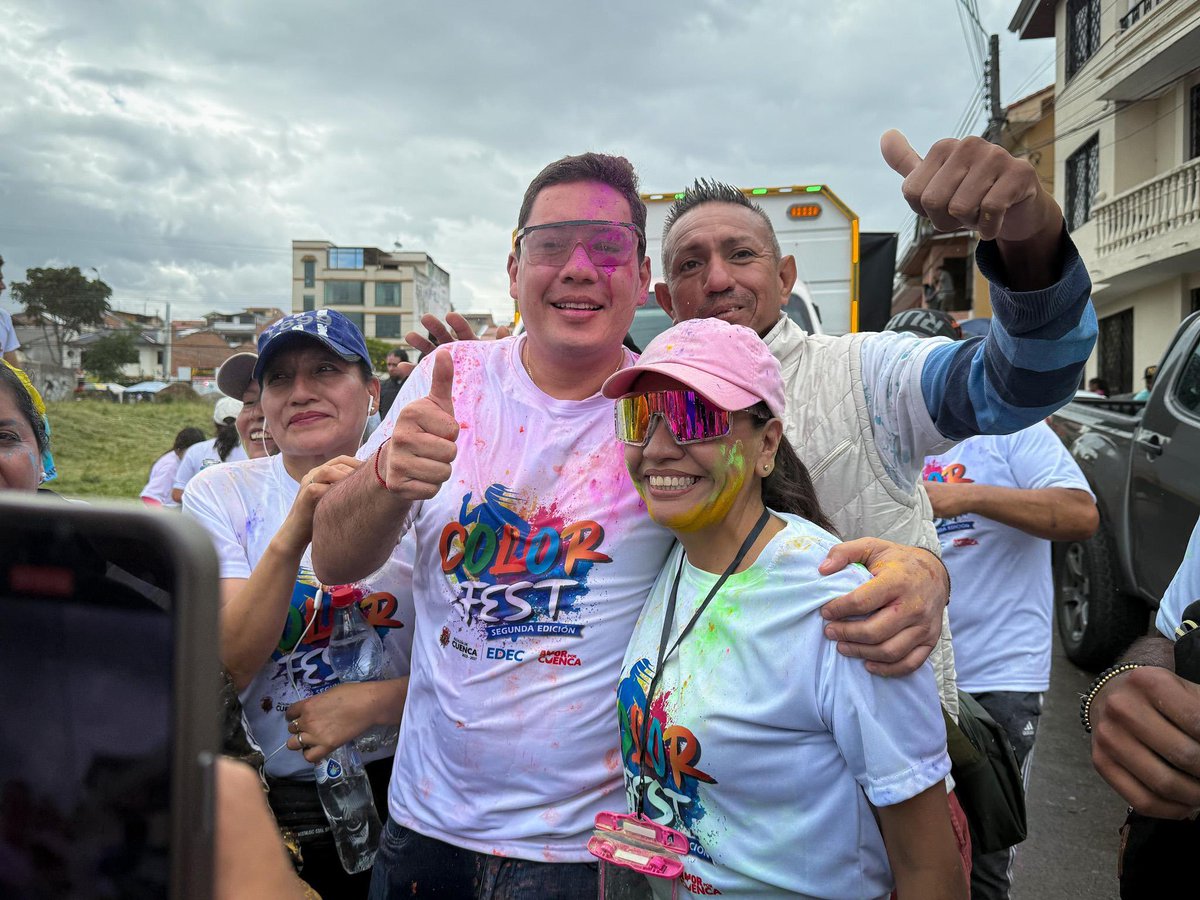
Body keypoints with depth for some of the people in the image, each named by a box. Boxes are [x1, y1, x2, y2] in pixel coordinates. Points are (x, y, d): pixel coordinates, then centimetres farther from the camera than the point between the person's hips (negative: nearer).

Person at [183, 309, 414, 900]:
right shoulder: (220, 494, -6)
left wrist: (373, 702, -21)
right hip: (270, 794, 0)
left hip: (403, 780, 0)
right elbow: (229, 668, -17)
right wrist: (291, 537, -31)